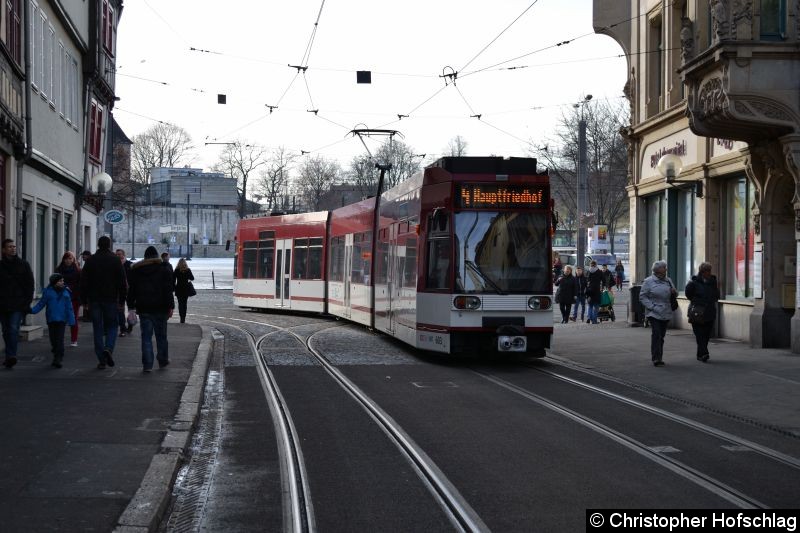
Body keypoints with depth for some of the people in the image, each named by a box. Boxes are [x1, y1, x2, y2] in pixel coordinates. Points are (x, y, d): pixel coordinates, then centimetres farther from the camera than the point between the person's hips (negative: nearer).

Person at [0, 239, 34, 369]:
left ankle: (11, 355, -22)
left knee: (14, 329, -15)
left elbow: (30, 284, 4)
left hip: (18, 304, -2)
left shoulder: (23, 264, 4)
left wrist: (27, 302, -4)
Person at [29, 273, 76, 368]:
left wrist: (71, 320, 2)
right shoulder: (48, 291, 0)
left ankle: (57, 359, -9)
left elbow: (69, 307, 5)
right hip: (51, 319, 1)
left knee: (60, 339, -8)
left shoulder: (66, 292, 4)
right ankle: (58, 356, 23)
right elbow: (41, 303, 0)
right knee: (53, 339, 6)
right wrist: (33, 310, -14)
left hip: (62, 319, -1)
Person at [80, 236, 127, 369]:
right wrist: (122, 300, 3)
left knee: (97, 328, 5)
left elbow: (83, 282, 4)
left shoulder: (90, 260, 4)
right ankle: (108, 348, -18)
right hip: (111, 299, -1)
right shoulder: (115, 260, -1)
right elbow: (122, 282, -2)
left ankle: (101, 360, 2)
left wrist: (84, 300, 8)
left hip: (94, 299, 1)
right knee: (111, 326, 9)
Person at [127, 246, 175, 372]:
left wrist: (131, 307, 11)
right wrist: (170, 307, -4)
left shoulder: (136, 270, 6)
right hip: (160, 309, -1)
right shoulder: (164, 269, 0)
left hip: (143, 309, 1)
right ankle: (163, 361, 19)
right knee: (161, 336, 11)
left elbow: (131, 290, 7)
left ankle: (147, 364, -5)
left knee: (146, 337, 2)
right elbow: (168, 290, -5)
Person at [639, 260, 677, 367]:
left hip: (666, 313, 5)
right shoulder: (648, 281, -3)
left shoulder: (668, 281, 14)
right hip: (654, 313, -5)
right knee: (656, 334, -14)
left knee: (661, 336, 9)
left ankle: (659, 358, 17)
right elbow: (642, 297, -5)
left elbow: (674, 294, 24)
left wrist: (674, 292, -1)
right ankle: (656, 358, -14)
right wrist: (652, 307, -15)